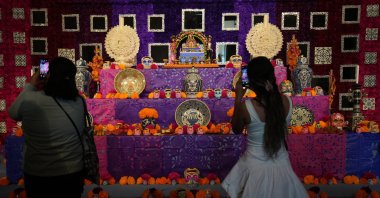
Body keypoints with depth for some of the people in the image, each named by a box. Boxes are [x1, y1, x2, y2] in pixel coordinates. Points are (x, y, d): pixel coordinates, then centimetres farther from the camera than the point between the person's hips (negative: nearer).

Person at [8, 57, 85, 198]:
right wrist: (44, 88, 8)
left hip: (37, 176, -1)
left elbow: (13, 113, 4)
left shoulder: (29, 100, -18)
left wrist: (30, 86, 9)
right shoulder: (78, 102, -11)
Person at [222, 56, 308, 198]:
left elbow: (236, 130, -3)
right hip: (281, 167, 3)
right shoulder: (286, 102, -14)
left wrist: (238, 97, -3)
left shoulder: (245, 106, -24)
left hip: (255, 169, -2)